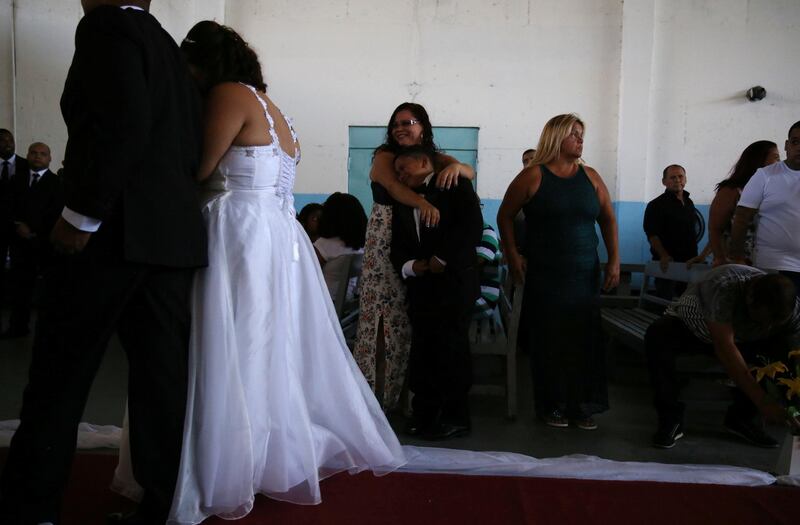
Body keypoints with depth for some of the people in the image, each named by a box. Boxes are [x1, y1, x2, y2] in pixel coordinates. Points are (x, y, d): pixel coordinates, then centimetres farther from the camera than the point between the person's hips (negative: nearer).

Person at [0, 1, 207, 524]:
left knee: (60, 374, 4)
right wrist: (167, 203, 16)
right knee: (163, 374, 7)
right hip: (175, 234, 8)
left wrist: (80, 213, -16)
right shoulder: (172, 50, 21)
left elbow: (124, 125, -19)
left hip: (113, 228, -7)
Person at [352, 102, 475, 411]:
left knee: (407, 319, 4)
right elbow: (393, 186, -20)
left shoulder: (435, 159, 12)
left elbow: (470, 173, -2)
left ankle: (396, 394, 13)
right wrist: (423, 203, -39)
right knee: (378, 315, -4)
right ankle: (369, 390, 4)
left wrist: (455, 167, -26)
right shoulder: (385, 156, 0)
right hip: (384, 243, -3)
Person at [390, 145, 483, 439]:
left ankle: (456, 417, 8)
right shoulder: (403, 202, 21)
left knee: (452, 350, -3)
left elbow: (472, 225, -11)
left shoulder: (455, 186, 3)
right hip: (421, 288, 6)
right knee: (422, 352, 6)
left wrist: (442, 258, -13)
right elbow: (398, 247, 15)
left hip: (455, 283, -6)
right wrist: (410, 266, -5)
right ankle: (424, 414, 17)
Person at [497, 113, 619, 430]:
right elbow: (505, 216, 1)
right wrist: (513, 256, -6)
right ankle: (551, 406, 14)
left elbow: (608, 219, 13)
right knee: (549, 341, -1)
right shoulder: (533, 176, -2)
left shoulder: (590, 177, 10)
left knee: (584, 340, 3)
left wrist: (614, 261, 5)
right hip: (544, 275, -3)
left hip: (585, 274, 4)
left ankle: (583, 407, 17)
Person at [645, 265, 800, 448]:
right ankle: (671, 418, -23)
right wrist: (762, 401, -44)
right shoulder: (724, 285, -40)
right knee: (657, 336, -36)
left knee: (783, 348, -24)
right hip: (690, 326, -4)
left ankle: (742, 416, -7)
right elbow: (724, 347, -42)